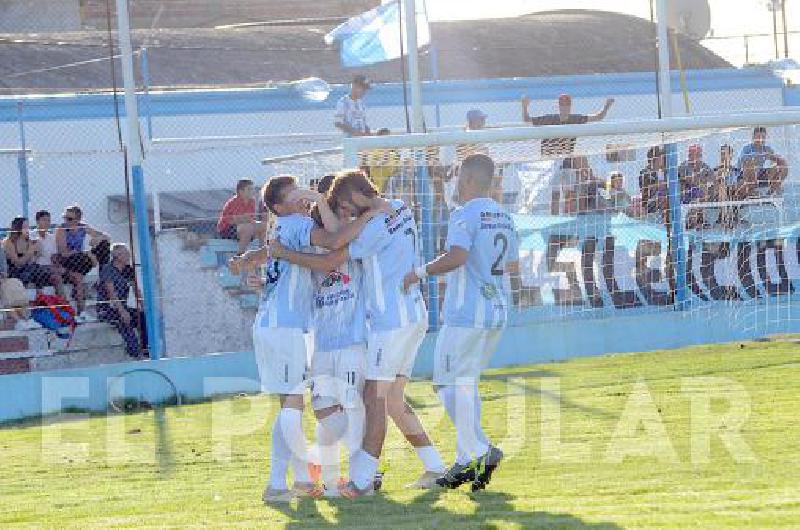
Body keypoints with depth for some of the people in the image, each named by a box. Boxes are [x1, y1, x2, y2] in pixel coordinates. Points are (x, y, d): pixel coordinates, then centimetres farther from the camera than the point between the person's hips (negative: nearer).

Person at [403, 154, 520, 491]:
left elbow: (457, 257, -25)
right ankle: (467, 461, 11)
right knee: (466, 383, 15)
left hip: (466, 313, -8)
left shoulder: (465, 214, -11)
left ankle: (478, 451, -14)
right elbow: (513, 270, 19)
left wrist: (421, 272, -14)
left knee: (451, 383, -4)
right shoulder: (504, 218, 15)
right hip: (497, 313, 8)